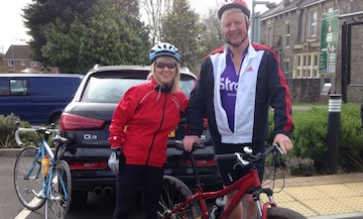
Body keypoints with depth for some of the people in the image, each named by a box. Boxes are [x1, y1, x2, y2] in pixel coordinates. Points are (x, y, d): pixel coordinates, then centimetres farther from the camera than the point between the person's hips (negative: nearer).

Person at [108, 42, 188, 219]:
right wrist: (116, 150, -7)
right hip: (130, 159, -4)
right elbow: (118, 120, -6)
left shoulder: (181, 99, 1)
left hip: (156, 162, 4)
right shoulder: (138, 91, -10)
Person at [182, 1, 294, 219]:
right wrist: (193, 132, -5)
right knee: (231, 194, 15)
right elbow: (197, 99, 5)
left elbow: (281, 95, -11)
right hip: (223, 142, 3)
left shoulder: (265, 57, -4)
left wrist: (283, 130, -25)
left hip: (253, 142, -2)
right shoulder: (213, 61, 3)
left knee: (251, 197, 4)